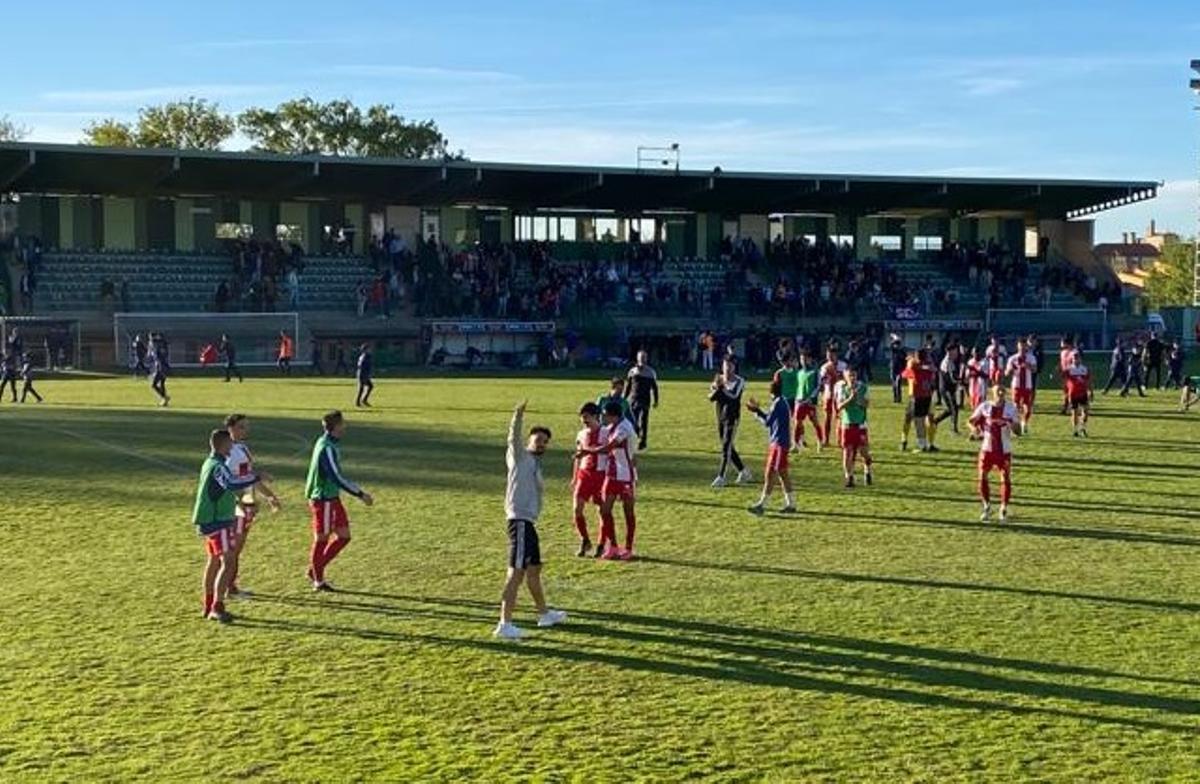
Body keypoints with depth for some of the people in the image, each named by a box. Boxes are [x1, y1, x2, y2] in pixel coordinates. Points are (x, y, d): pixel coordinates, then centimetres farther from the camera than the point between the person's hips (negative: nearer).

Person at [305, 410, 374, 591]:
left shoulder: (331, 444, 9)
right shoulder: (327, 448, -21)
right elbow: (337, 477, -25)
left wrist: (359, 491, 20)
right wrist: (360, 494, -22)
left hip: (332, 498, 9)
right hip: (324, 500, -9)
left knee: (344, 536, 11)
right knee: (322, 539, 3)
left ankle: (314, 571, 21)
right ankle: (318, 581, 16)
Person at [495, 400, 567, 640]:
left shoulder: (535, 465, 21)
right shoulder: (520, 457, -4)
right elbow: (514, 439, -23)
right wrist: (518, 417, -39)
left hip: (528, 521, 10)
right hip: (520, 520, -10)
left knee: (534, 569, 22)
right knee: (517, 572, -13)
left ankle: (544, 614, 37)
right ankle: (504, 624, -16)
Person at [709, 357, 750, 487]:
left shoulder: (739, 381, -9)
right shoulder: (719, 380, 6)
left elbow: (733, 397, -24)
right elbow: (711, 397, -3)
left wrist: (722, 388, -31)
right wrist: (717, 389, -21)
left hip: (732, 418, -6)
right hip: (720, 418, 6)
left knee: (726, 448, -9)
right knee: (728, 448, 12)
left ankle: (721, 477, -8)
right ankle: (743, 472, 26)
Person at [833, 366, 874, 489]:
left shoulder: (863, 387, -1)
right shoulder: (841, 388, -2)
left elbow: (867, 403, 0)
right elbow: (839, 406, -8)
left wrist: (858, 399, -18)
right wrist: (850, 398, -22)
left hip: (861, 424, 0)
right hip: (847, 424, 0)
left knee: (864, 451, -1)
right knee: (847, 451, -1)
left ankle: (867, 472, 24)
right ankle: (849, 477, 9)